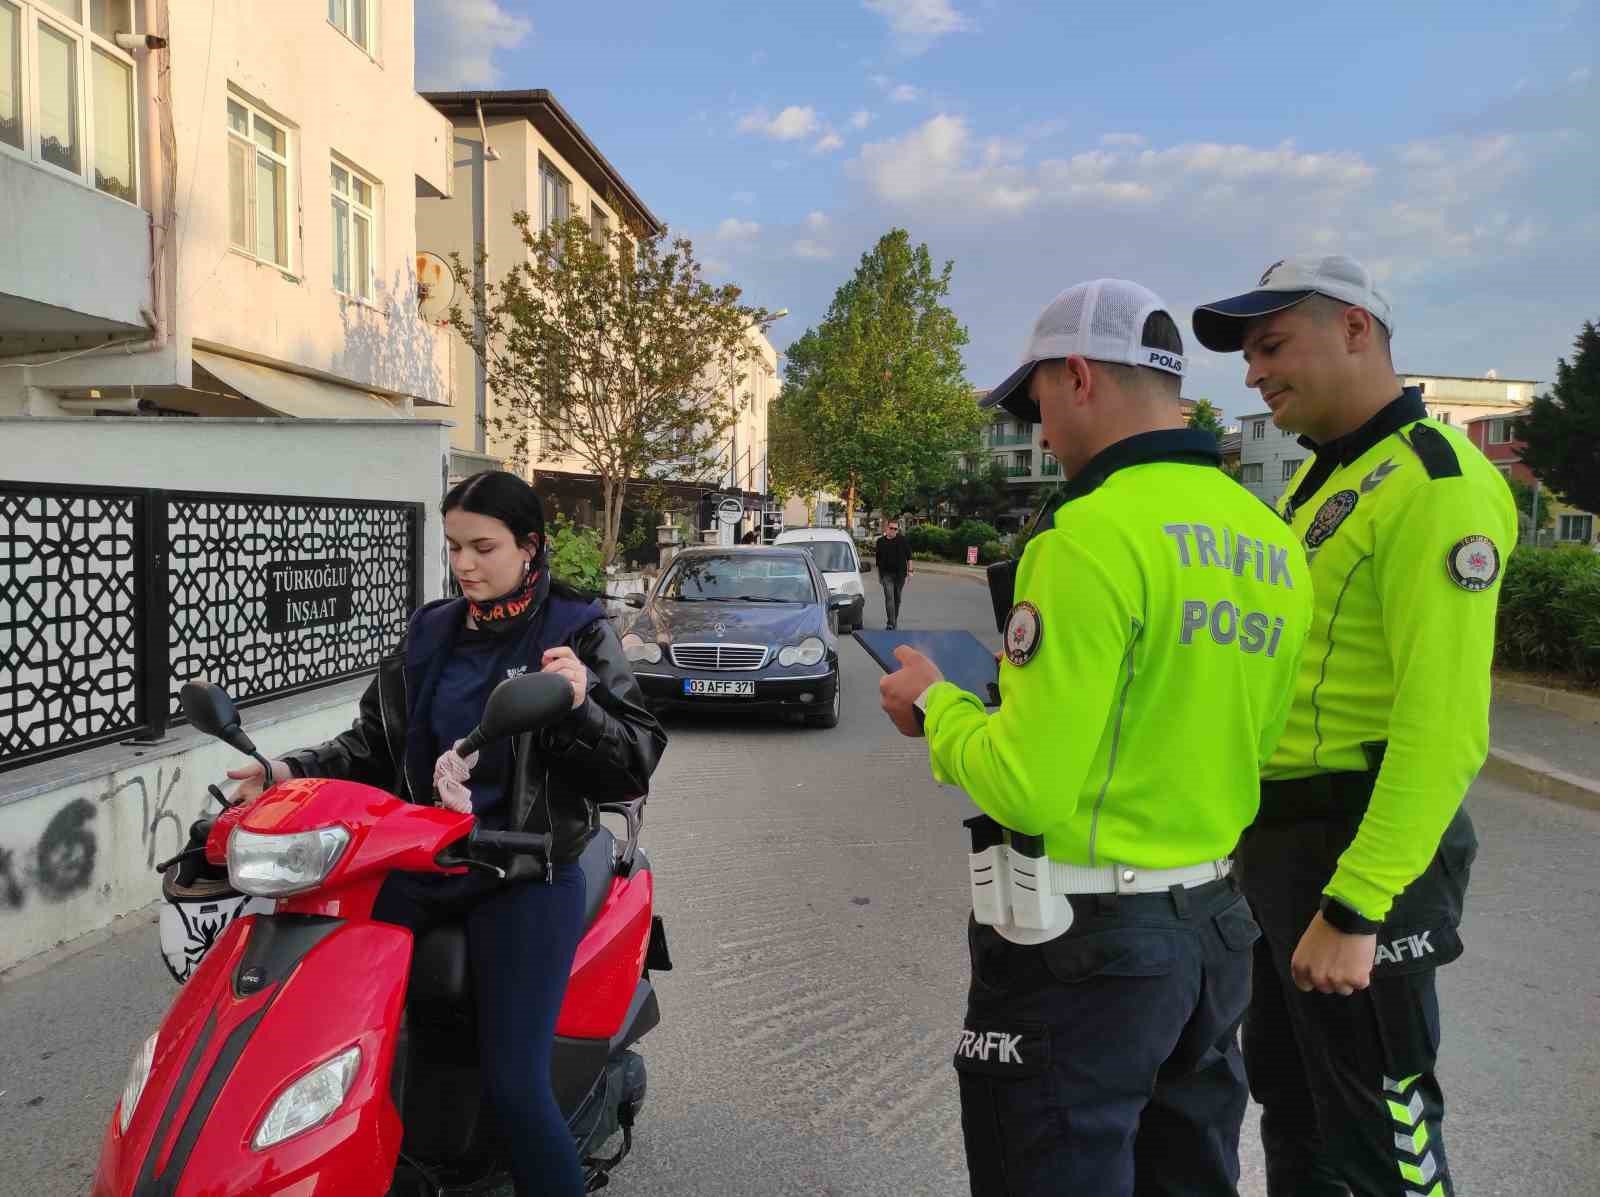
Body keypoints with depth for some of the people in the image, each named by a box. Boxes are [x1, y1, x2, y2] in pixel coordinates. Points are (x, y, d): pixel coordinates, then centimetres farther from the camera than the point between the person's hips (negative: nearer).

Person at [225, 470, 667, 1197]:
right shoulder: (431, 631, 12)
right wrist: (293, 773, 1)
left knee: (514, 1087, -14)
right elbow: (376, 745, 16)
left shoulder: (576, 631, -4)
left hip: (525, 876, -5)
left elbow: (634, 765, -9)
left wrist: (579, 708, -27)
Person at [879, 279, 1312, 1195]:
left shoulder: (1094, 533, -20)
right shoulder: (1272, 546, 5)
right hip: (1216, 928, 8)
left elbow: (1027, 788, -23)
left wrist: (936, 705, -4)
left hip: (1082, 945, -8)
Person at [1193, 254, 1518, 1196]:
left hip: (1359, 842, -9)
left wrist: (1354, 907, -25)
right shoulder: (1319, 480, 13)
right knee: (1287, 1098, 23)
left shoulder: (1433, 482, -17)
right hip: (1281, 830, 9)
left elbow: (1443, 724, -24)